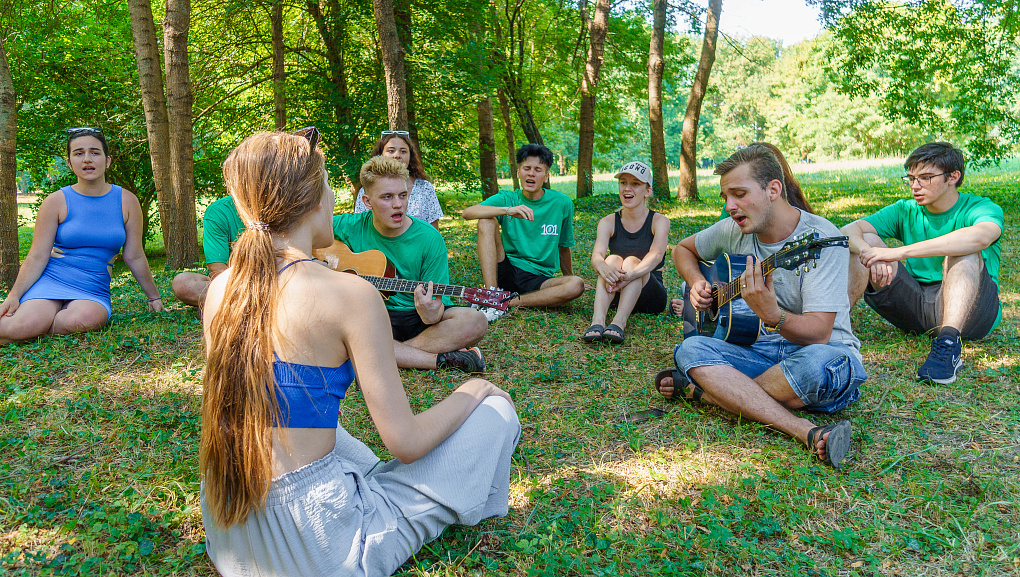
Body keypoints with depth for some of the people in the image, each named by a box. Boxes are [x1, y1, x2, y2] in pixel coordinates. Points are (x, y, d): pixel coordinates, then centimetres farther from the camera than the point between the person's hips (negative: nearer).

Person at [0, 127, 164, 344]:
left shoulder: (126, 201, 6)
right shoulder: (56, 202, 2)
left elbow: (135, 257, 12)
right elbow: (37, 257, 1)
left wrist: (154, 297, 15)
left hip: (94, 292, 1)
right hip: (51, 283, -1)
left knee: (86, 318, -37)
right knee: (26, 326, -32)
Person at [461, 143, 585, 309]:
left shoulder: (562, 203, 2)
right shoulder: (506, 199, 1)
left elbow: (563, 247, 15)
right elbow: (467, 213, -17)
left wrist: (570, 279, 20)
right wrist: (508, 210, -30)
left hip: (538, 279, 0)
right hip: (505, 272, 0)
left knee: (577, 285, -29)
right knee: (486, 220, -19)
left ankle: (507, 302, -24)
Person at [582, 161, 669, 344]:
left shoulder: (659, 221, -5)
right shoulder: (608, 222, 2)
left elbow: (656, 255, -24)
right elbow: (596, 256, -16)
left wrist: (630, 275, -44)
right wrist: (603, 267, -42)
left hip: (650, 296, -2)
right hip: (617, 295, 2)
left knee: (632, 261, -27)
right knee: (613, 259, -25)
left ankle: (619, 323, -47)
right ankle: (597, 321, -46)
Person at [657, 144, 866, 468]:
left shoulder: (822, 238, -15)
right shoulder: (734, 231, 3)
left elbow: (819, 333, -22)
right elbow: (683, 249, 23)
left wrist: (771, 314, -42)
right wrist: (697, 283, 3)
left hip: (826, 351, -4)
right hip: (762, 350, 5)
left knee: (817, 364, -41)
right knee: (691, 348, -23)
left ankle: (704, 390, -16)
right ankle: (805, 431, -31)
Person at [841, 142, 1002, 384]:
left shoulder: (981, 208, -5)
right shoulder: (906, 211, 8)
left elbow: (979, 236, -32)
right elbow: (848, 232, -7)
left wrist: (899, 252, -36)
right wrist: (870, 254, -31)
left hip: (970, 312, -3)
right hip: (915, 306, 3)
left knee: (964, 252, -29)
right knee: (866, 242, -12)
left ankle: (948, 342, -45)